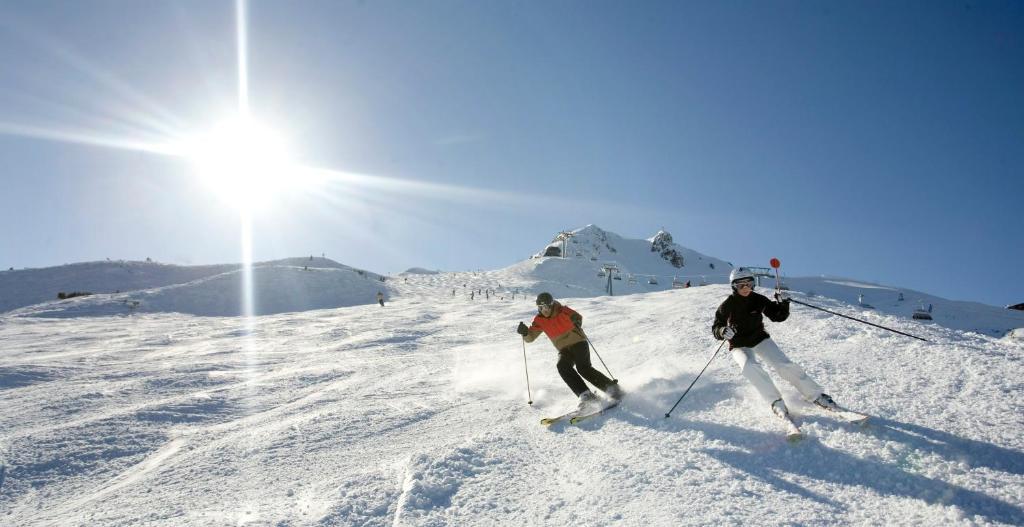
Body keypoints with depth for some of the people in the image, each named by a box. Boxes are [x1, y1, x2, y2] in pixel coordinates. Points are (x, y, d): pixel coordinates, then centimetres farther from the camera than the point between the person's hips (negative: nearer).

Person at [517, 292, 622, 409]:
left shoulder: (563, 311, -10)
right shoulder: (539, 321, -2)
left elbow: (578, 317, 6)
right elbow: (530, 337, -2)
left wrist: (577, 323, -17)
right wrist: (525, 331, -24)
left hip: (578, 342, -4)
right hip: (564, 350, 4)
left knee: (583, 368, -26)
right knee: (562, 367, -26)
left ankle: (612, 388, -14)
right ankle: (586, 396, -28)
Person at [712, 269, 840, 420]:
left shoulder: (758, 300, -7)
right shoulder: (727, 306, -11)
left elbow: (777, 316, -1)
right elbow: (716, 328, -6)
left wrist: (783, 304, -20)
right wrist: (723, 331, -29)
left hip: (760, 339, 2)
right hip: (740, 346, -2)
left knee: (784, 365, -15)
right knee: (749, 367, -31)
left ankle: (816, 395, -3)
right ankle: (776, 402, -23)